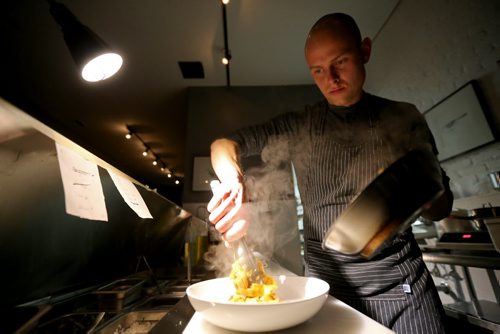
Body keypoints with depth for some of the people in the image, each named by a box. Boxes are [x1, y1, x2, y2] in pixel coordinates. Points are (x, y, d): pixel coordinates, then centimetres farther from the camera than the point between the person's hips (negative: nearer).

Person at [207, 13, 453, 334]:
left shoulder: (405, 118, 0)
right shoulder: (299, 126, -3)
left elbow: (441, 206, 5)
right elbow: (224, 144, -5)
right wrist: (233, 180, -28)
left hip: (403, 280, 2)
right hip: (329, 282, 0)